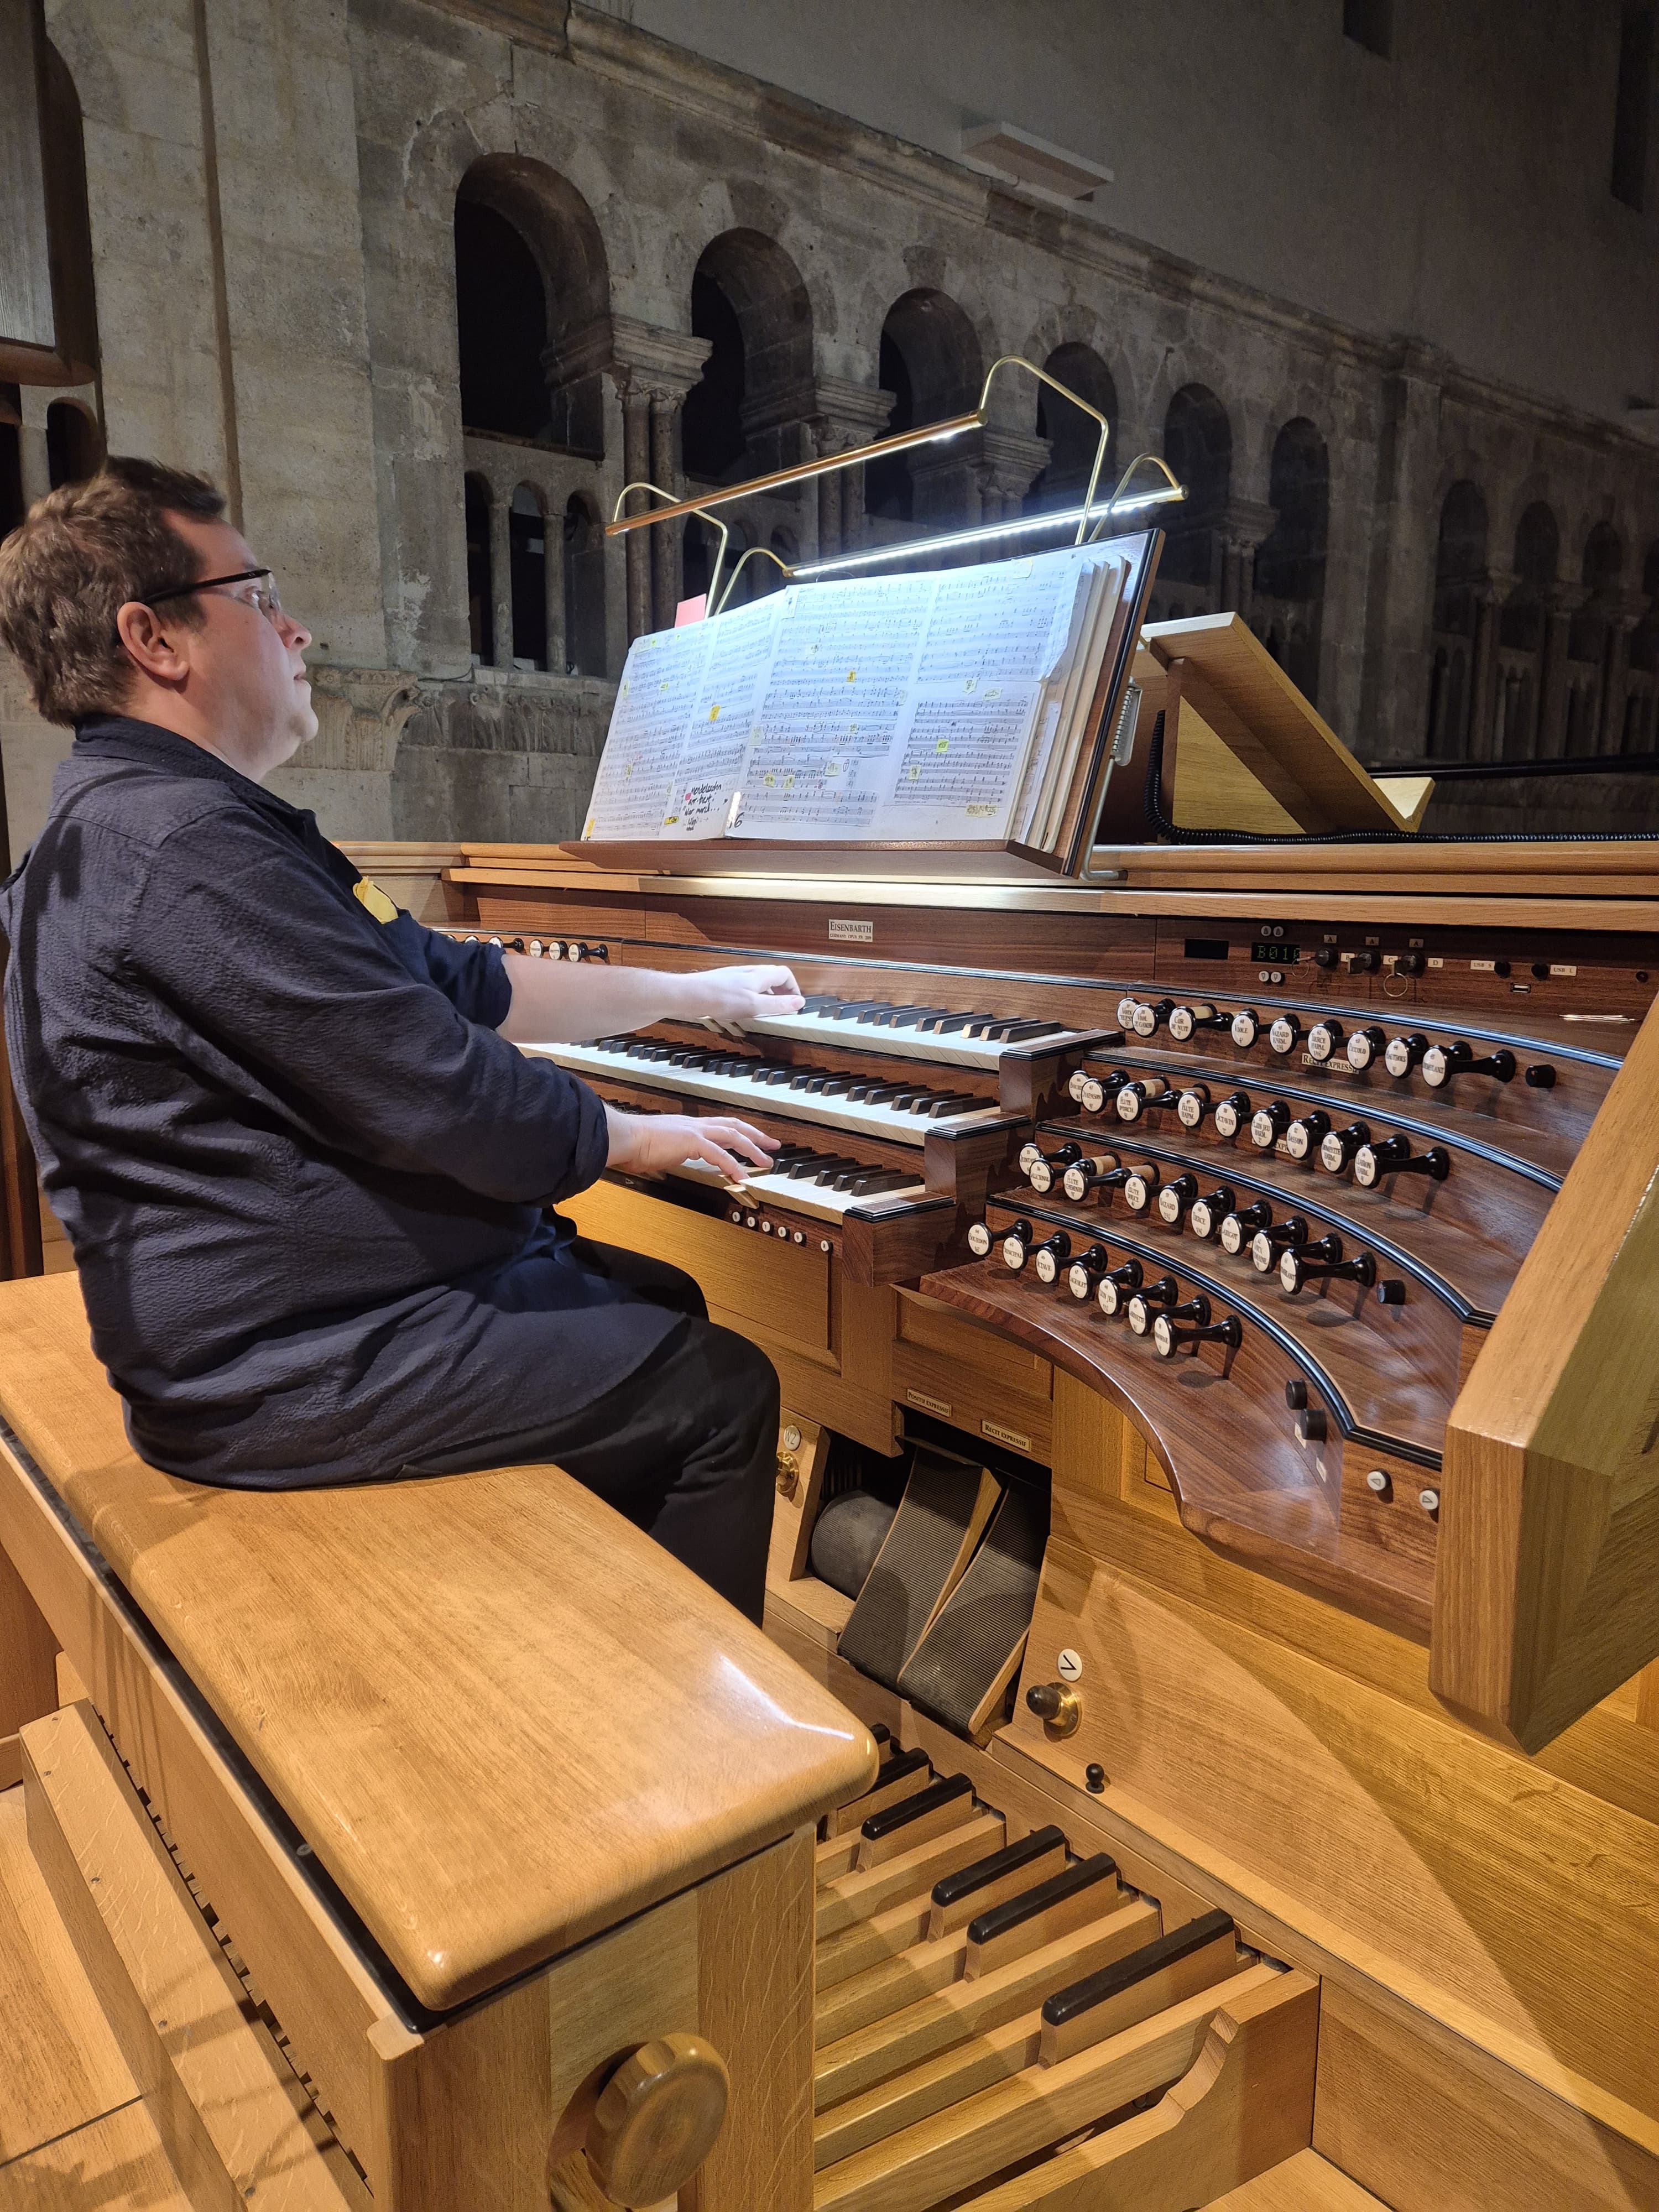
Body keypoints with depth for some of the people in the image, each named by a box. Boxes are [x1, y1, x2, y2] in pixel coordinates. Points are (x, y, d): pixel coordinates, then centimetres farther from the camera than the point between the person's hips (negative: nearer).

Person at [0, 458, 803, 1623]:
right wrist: (643, 1138, -6)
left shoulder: (141, 820, 14)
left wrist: (693, 992, 18)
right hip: (285, 1371, -11)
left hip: (273, 1297, 11)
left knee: (663, 1301, 19)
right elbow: (445, 1100, -24)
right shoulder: (182, 843, -22)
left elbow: (468, 983, 16)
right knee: (724, 1388, -6)